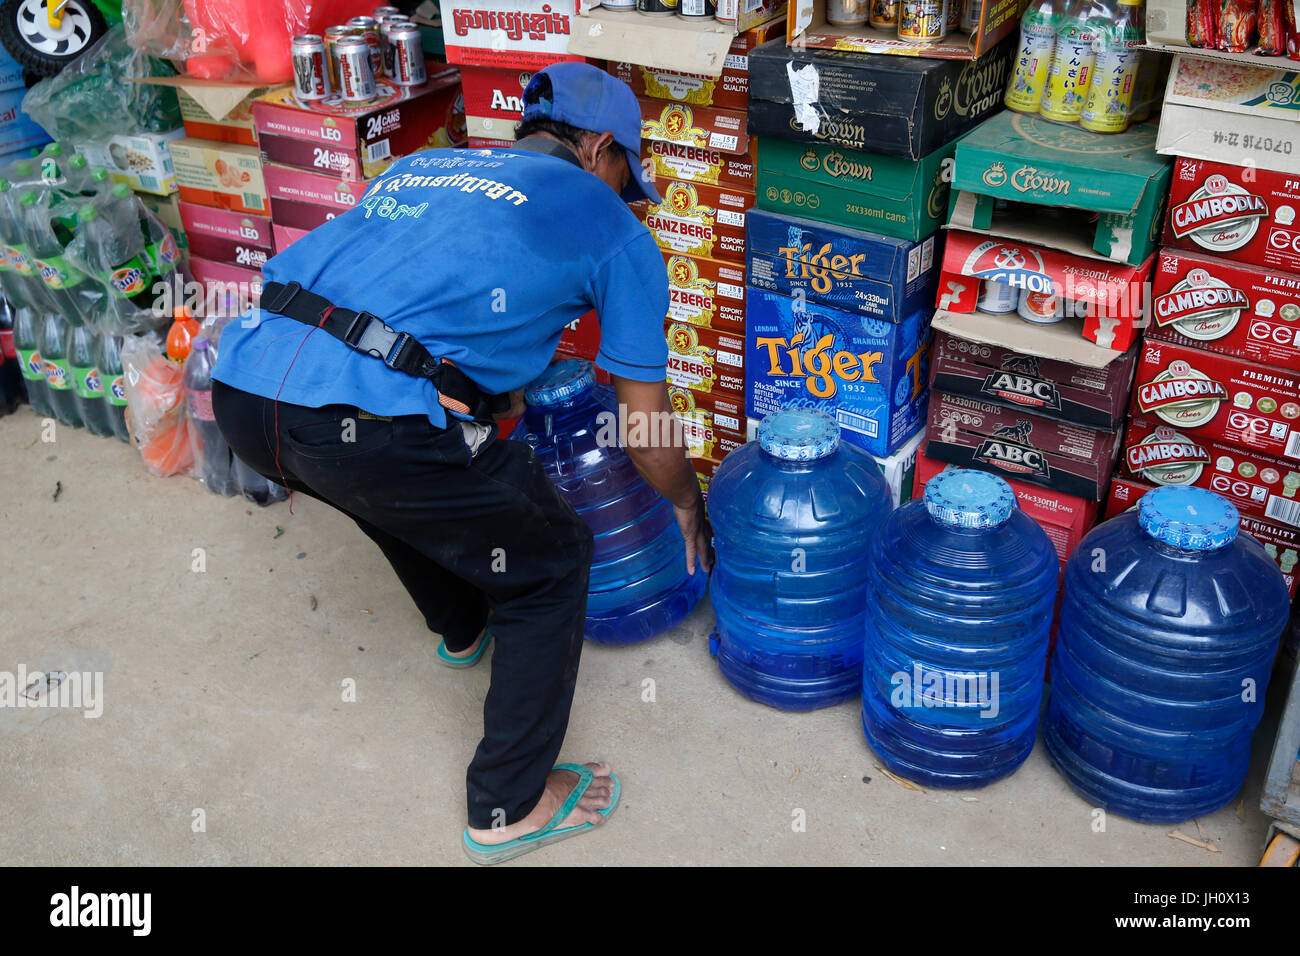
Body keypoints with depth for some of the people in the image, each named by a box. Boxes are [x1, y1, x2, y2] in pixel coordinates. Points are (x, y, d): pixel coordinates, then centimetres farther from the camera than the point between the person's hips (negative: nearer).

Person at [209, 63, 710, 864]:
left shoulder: (424, 165, 28)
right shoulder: (610, 225, 13)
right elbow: (647, 430, 16)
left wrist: (502, 401, 55)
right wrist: (688, 504, 36)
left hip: (243, 382, 8)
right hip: (364, 419, -7)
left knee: (409, 485, 38)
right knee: (552, 560, 15)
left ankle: (463, 625, 63)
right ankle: (510, 808, 25)